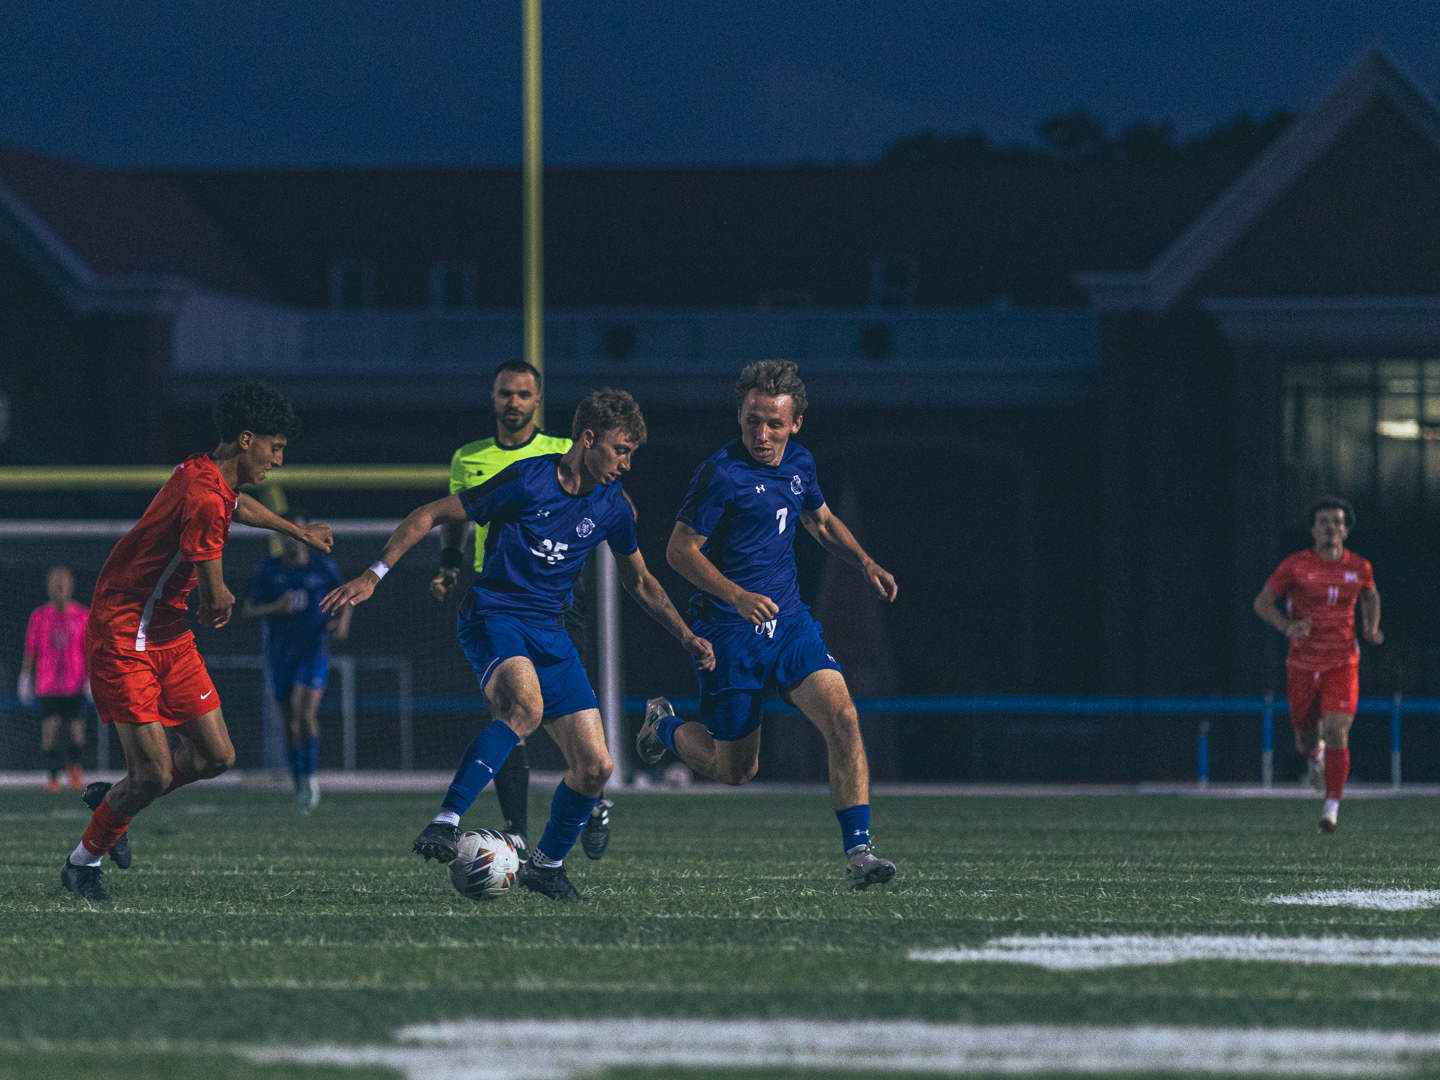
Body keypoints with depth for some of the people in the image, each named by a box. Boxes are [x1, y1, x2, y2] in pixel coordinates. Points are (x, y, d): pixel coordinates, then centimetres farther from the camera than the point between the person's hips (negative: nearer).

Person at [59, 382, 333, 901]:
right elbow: (216, 602, -16)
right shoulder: (204, 499, -26)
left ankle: (109, 799, 27)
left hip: (168, 634, 9)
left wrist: (296, 530, 46)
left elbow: (235, 504, 33)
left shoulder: (204, 473, 4)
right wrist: (222, 602, 8)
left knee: (216, 756, 6)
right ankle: (84, 861, 11)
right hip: (124, 639, -9)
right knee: (155, 772, -12)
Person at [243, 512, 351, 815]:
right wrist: (275, 608, -19)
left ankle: (308, 776, -6)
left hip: (314, 652, -2)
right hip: (281, 654, 2)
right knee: (291, 722, 5)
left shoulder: (323, 567, 2)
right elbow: (248, 611, 1)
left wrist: (342, 621, -4)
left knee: (305, 715, -20)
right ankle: (301, 787, 18)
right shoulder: (268, 570, 3)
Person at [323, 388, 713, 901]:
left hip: (551, 634, 6)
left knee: (595, 766, -2)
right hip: (493, 617, -6)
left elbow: (640, 582, 24)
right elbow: (430, 515, -7)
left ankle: (546, 863, 22)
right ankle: (446, 822, -37)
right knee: (525, 704, -38)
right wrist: (375, 574, -14)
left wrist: (687, 637, 15)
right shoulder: (526, 480, -12)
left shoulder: (610, 507, 6)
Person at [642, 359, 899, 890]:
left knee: (842, 717, -18)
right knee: (736, 770, 6)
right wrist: (737, 597, -25)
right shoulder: (722, 473, -16)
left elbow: (822, 521, 24)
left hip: (789, 622, 5)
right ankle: (664, 727, 37)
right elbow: (680, 550, -12)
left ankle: (857, 852, -17)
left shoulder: (799, 463, 5)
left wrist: (864, 562, 7)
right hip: (729, 634, -5)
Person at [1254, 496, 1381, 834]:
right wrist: (1288, 626, -19)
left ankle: (1332, 809, -15)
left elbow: (1370, 596, 22)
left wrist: (1371, 628, 5)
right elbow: (1262, 602, -1)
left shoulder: (1359, 568, 0)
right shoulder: (1296, 565, -8)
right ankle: (1315, 753, 49)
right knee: (1306, 741, 10)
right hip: (1303, 665, 0)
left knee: (1337, 733, -18)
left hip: (1342, 665, 0)